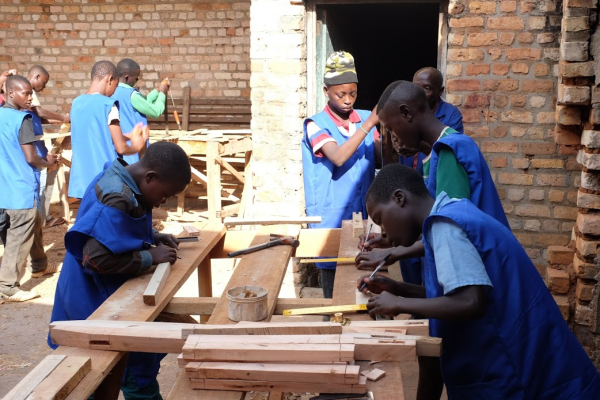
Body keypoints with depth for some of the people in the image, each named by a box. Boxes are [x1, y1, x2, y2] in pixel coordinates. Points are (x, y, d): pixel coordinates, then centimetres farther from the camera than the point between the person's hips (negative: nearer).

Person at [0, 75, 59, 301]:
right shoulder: (22, 119, -16)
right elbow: (31, 158, -19)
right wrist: (48, 162, 0)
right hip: (22, 188, -9)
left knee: (33, 226, 25)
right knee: (19, 237, -3)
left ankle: (39, 263, 43)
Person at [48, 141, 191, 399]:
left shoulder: (122, 182, 2)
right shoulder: (117, 199, -28)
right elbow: (95, 258, -32)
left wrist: (155, 238, 3)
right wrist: (150, 257, -24)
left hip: (107, 293, 10)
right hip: (96, 299, -10)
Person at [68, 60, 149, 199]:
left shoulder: (76, 103, 8)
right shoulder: (108, 104, -13)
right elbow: (121, 148, -12)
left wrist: (128, 136, 23)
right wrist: (136, 147, 9)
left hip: (81, 180, 7)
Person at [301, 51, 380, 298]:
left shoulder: (365, 119, 6)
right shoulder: (316, 125, -6)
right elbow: (338, 157, -24)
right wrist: (370, 123, -24)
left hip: (363, 216, 4)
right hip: (330, 220, -4)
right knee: (335, 294, 5)